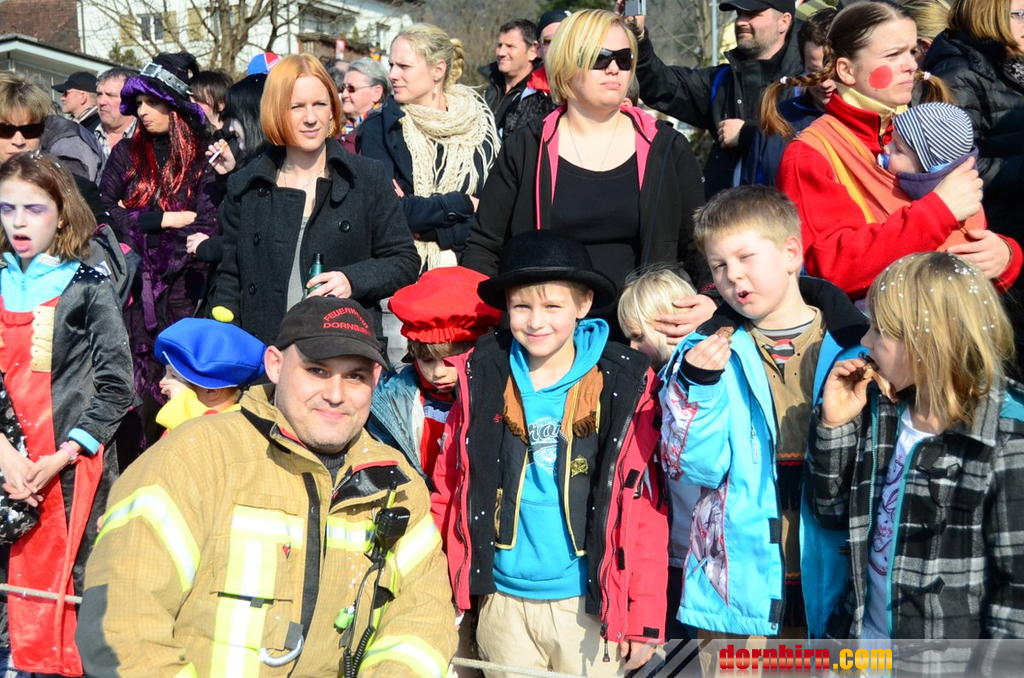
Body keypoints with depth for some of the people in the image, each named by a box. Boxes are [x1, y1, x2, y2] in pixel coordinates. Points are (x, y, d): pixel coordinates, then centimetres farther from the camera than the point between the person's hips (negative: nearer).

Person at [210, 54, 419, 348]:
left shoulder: (369, 179, 5)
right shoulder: (244, 186, 9)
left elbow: (404, 261, 6)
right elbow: (230, 277, 13)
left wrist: (353, 280, -12)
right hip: (263, 353, 1)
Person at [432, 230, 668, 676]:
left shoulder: (623, 386, -6)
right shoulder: (481, 381, 1)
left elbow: (644, 510, -5)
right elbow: (448, 488, 8)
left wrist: (643, 617, -6)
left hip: (589, 605, -2)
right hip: (503, 603, 2)